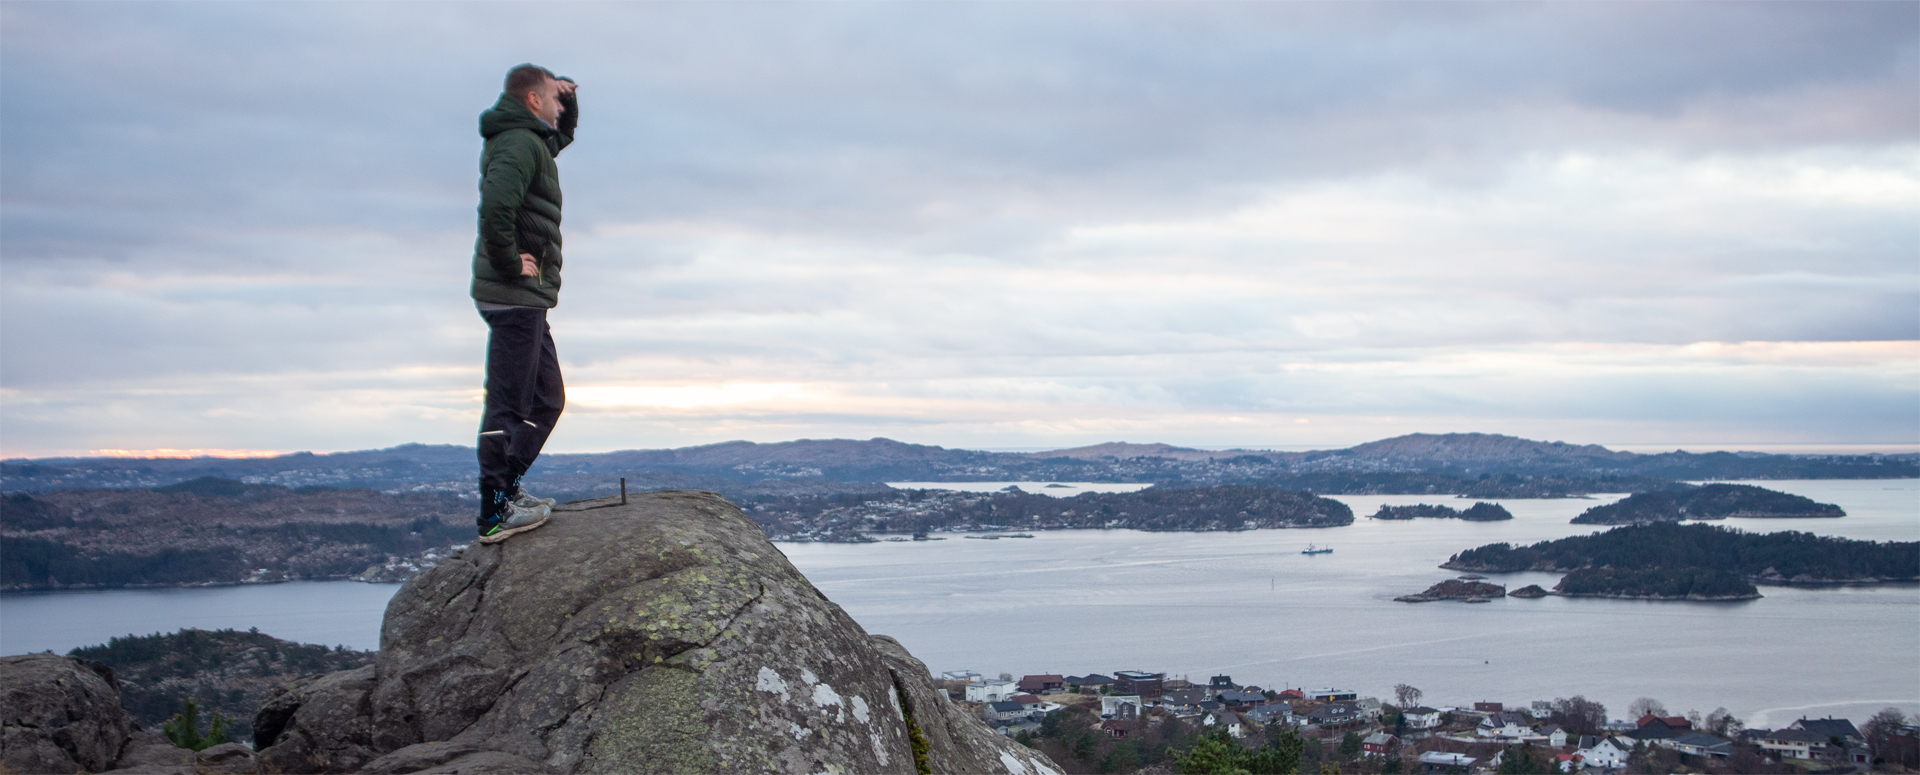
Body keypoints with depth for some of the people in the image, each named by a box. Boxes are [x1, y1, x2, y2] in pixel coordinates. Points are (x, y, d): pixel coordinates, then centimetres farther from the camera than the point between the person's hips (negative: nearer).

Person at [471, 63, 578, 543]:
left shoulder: (531, 141, 19)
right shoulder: (519, 144, -13)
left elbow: (564, 134, 41)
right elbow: (496, 204, -31)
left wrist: (569, 97, 21)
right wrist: (509, 262, -21)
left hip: (525, 296, 11)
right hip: (515, 294, -11)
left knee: (548, 399, 16)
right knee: (508, 404, -7)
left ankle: (507, 488, 22)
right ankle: (496, 513, -3)